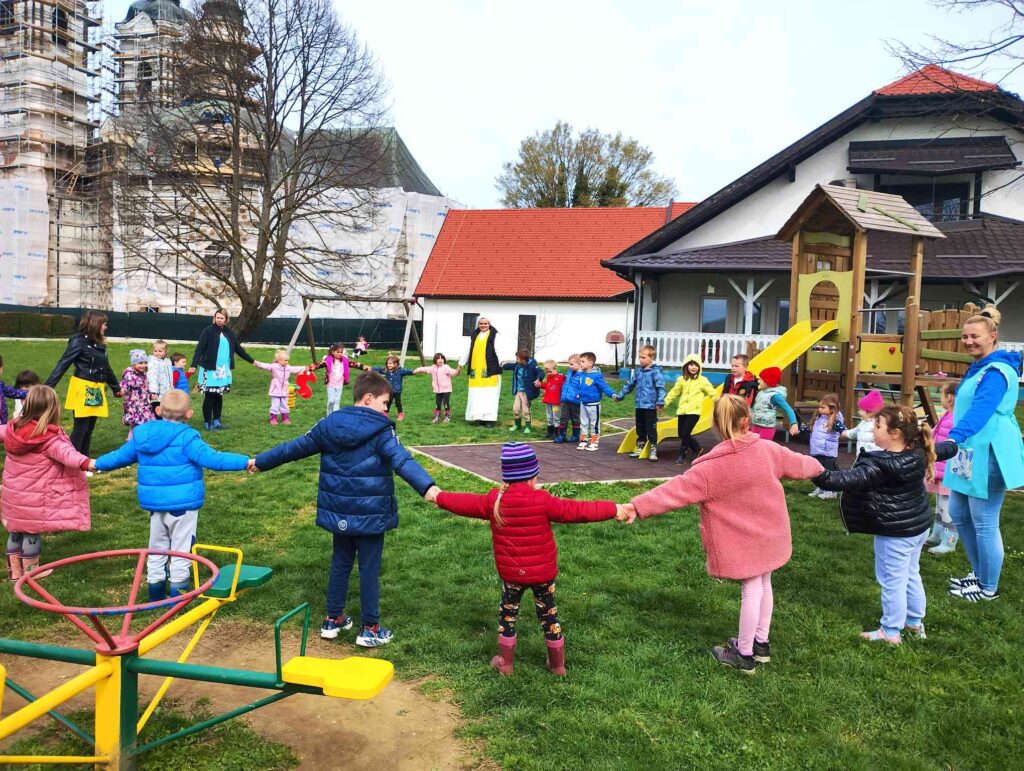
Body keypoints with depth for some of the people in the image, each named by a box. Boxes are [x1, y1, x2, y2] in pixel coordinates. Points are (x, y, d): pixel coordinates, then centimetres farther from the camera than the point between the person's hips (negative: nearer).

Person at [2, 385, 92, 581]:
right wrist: (87, 463, -50)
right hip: (35, 498, -7)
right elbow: (66, 453, -37)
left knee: (15, 532, 18)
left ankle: (14, 571, 30)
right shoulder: (49, 437, -23)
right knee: (32, 533, 7)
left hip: (12, 495, 7)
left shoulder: (13, 428, -1)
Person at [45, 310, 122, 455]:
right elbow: (62, 365, -14)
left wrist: (116, 387, 33)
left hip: (96, 391, 7)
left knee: (89, 429, 10)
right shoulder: (78, 341, -10)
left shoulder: (100, 344, 11)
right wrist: (48, 387, -21)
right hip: (82, 389, -7)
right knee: (80, 429, -6)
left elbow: (106, 368, 23)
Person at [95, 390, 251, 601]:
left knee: (157, 548, 18)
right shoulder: (186, 438, -16)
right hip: (183, 504, -6)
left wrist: (97, 463, 37)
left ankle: (156, 593, 26)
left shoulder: (141, 434, 4)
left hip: (154, 504, 6)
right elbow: (212, 459, -24)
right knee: (181, 550, 4)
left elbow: (120, 456, 18)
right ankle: (178, 591, 7)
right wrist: (246, 462, -24)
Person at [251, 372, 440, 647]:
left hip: (339, 512, 5)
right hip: (370, 514, -5)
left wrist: (261, 461, 25)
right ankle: (370, 629, 14)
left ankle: (332, 620, 29)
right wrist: (427, 487, -43)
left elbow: (295, 447, 11)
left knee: (340, 563, 20)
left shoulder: (329, 425, 2)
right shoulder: (380, 431, -14)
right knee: (369, 568, 6)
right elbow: (402, 460, -30)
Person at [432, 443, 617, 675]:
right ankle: (557, 663, 29)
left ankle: (505, 662, 29)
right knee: (548, 613, 16)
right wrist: (615, 509, -15)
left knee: (508, 613, 21)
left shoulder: (494, 501, -11)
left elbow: (465, 503, 3)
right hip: (543, 571, -1)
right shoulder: (543, 501, -21)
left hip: (511, 573, 1)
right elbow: (576, 511, -21)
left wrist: (440, 497, 21)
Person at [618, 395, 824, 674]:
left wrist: (637, 507, -28)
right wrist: (817, 466, 35)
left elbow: (677, 490, -27)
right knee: (764, 584, 18)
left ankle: (745, 655, 18)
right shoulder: (769, 450, -6)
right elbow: (797, 464, 12)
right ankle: (761, 643, 35)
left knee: (751, 589, 5)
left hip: (742, 542, -5)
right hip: (771, 535, 5)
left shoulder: (711, 468, -23)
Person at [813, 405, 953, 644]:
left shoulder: (880, 467, -27)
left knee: (892, 581, 4)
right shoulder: (919, 454, -1)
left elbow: (850, 479, -34)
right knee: (911, 575, 24)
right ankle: (915, 621, 38)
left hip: (895, 533, -9)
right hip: (919, 526, 9)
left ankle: (890, 632, 16)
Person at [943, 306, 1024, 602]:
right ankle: (979, 573, 35)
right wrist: (956, 441, 25)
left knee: (984, 524, 1)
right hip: (968, 454, 10)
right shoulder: (978, 368, 14)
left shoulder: (997, 371, -18)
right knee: (959, 515, 18)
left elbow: (982, 408, -33)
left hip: (987, 457, -10)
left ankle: (988, 588, 17)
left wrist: (954, 437, -45)